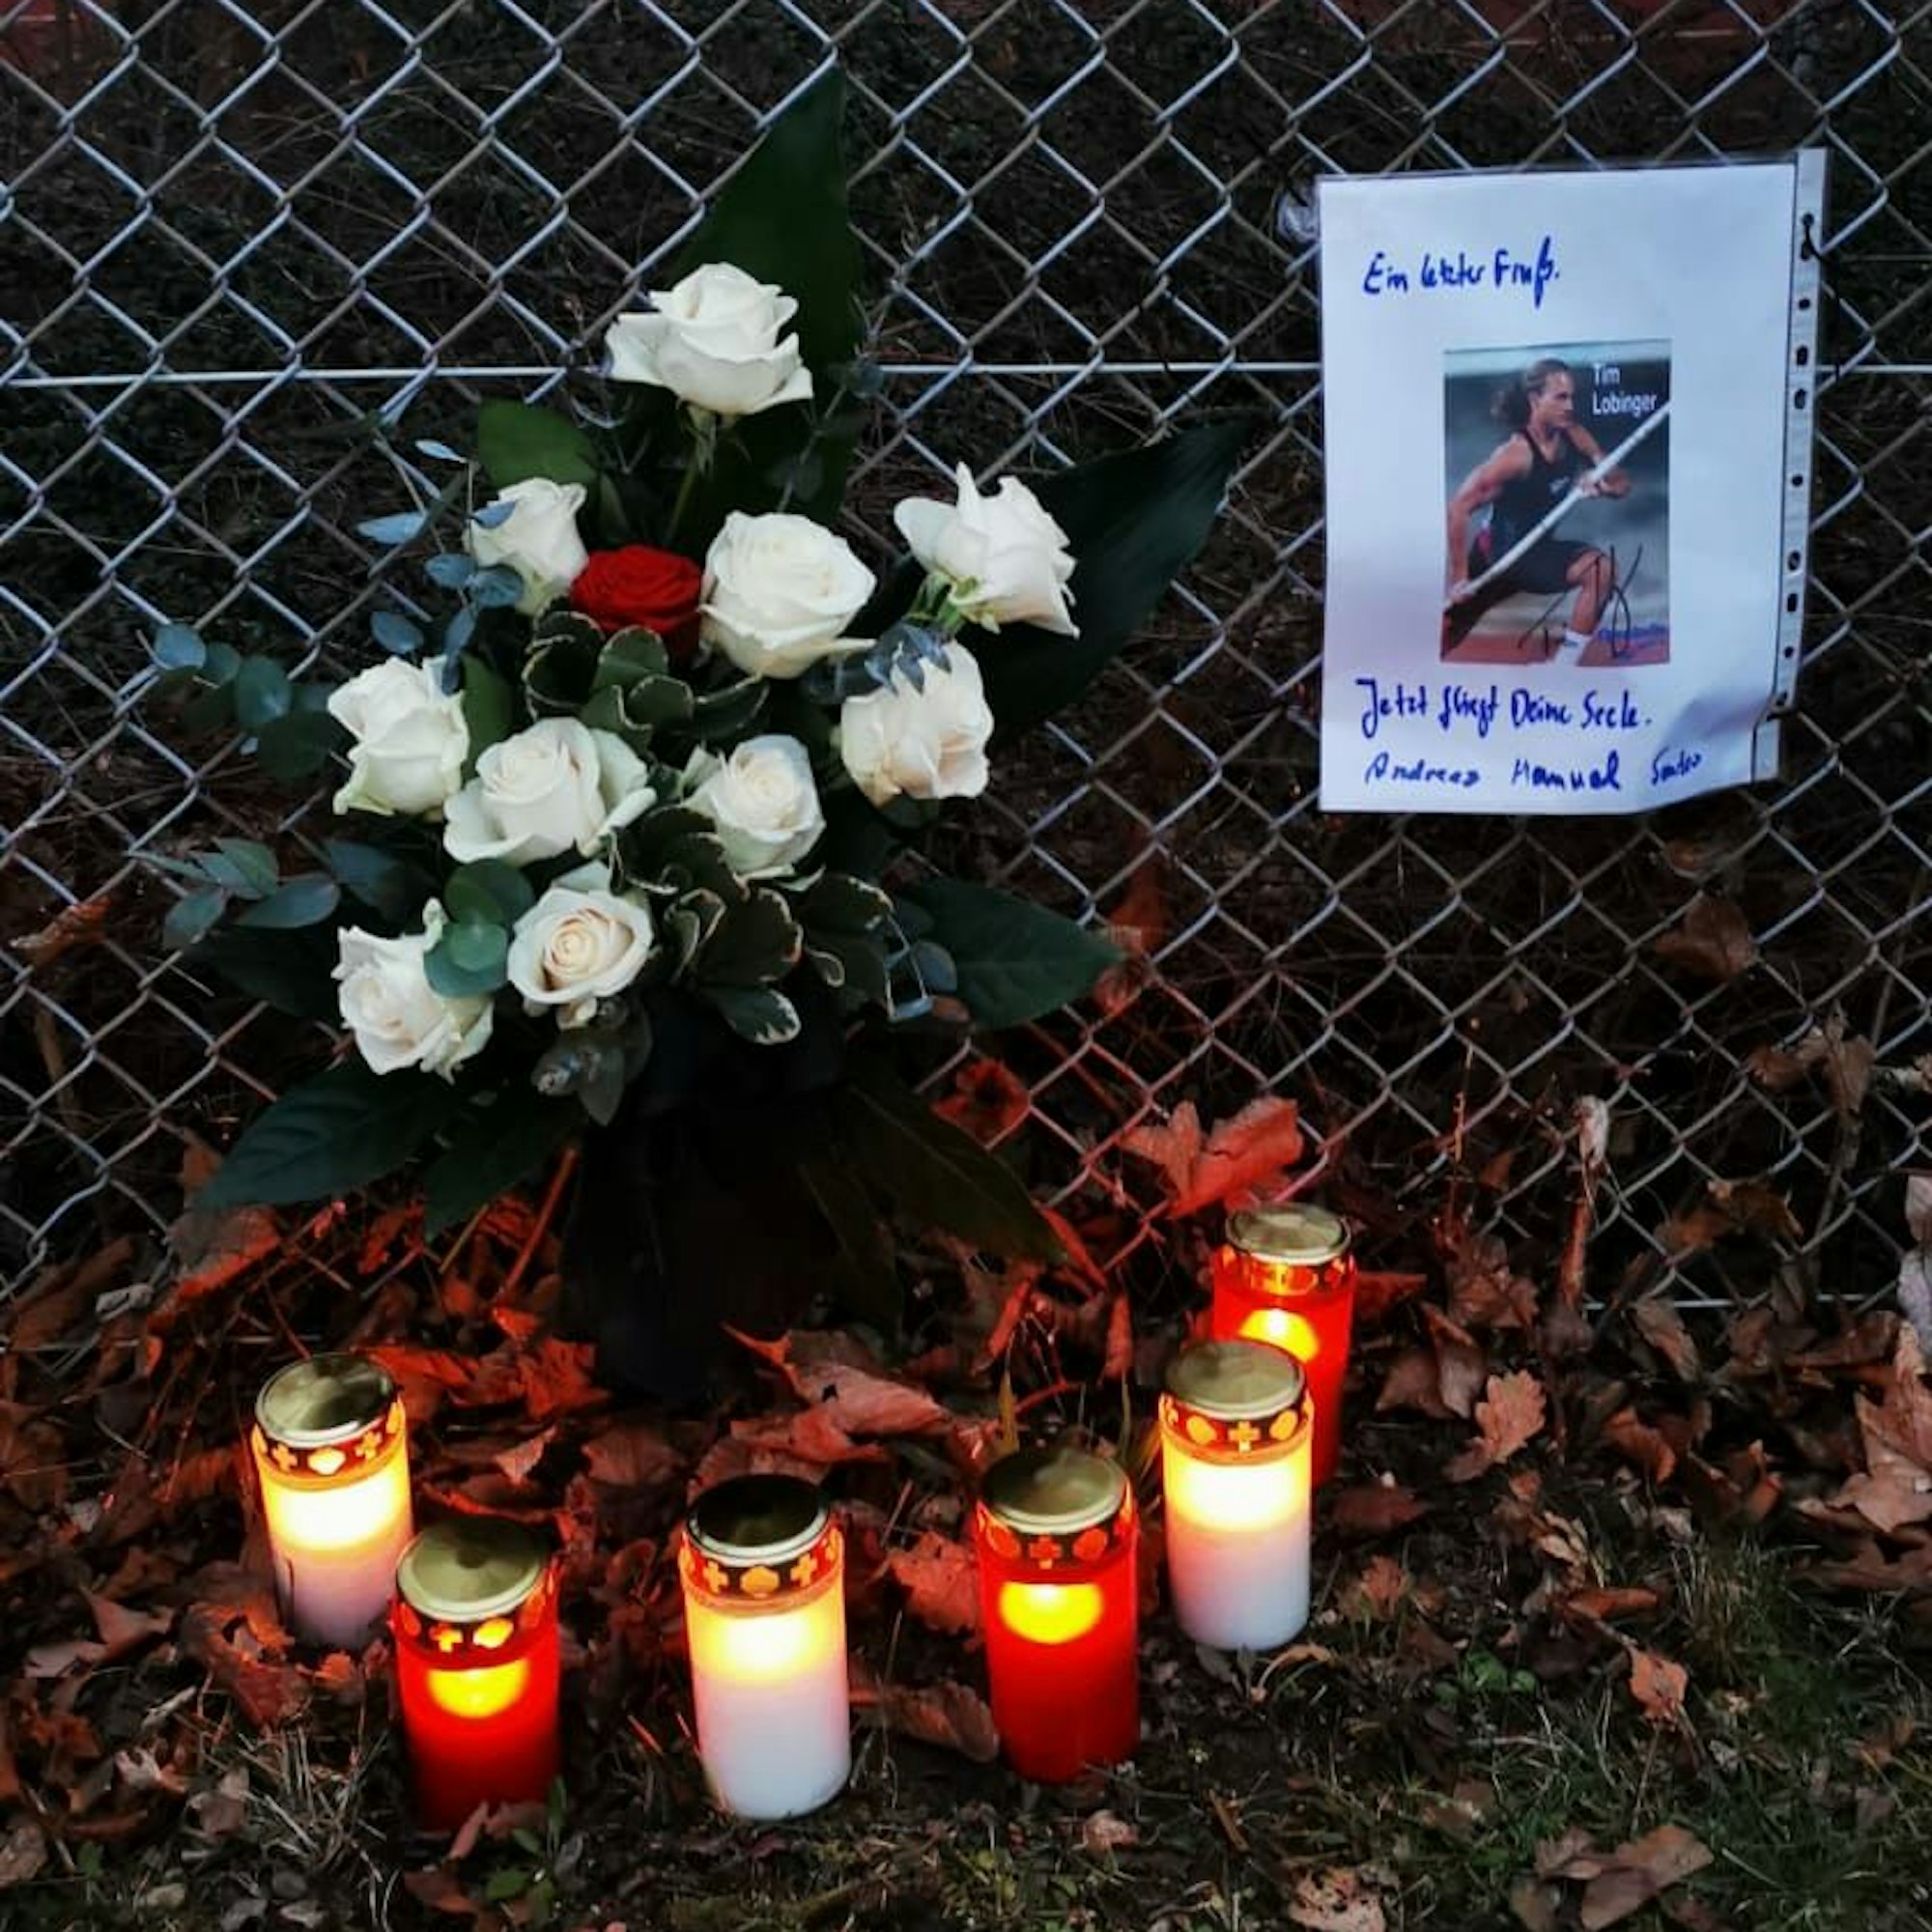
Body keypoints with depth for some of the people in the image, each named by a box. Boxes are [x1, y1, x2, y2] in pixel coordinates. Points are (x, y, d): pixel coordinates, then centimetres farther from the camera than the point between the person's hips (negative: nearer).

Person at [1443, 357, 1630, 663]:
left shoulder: (1574, 437, -5)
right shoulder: (1517, 452, -25)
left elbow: (1622, 484, 2)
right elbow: (1459, 507, -27)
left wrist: (1602, 482, -23)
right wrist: (1459, 578, -25)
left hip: (1537, 548, 7)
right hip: (1499, 553, -7)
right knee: (1598, 568, -24)